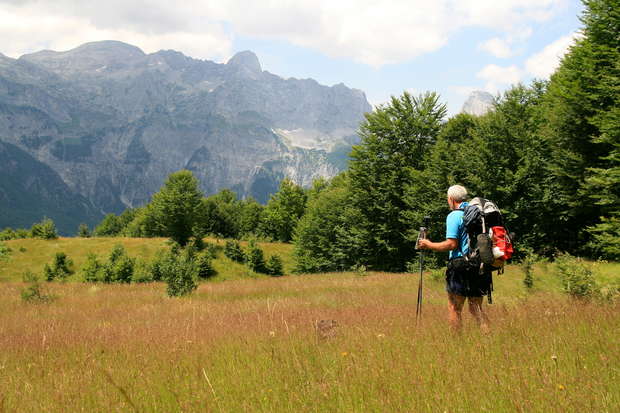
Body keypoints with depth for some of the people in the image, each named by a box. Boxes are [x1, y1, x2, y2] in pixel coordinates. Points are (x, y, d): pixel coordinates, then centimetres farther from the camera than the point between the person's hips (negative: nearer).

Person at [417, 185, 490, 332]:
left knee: (454, 308, 3)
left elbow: (451, 244, -14)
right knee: (476, 307, 14)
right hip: (480, 266, 7)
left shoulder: (454, 216, -8)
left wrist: (429, 245, -2)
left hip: (460, 266, -7)